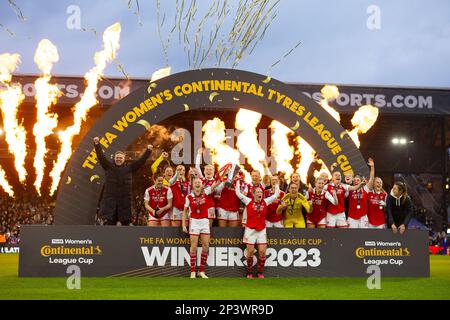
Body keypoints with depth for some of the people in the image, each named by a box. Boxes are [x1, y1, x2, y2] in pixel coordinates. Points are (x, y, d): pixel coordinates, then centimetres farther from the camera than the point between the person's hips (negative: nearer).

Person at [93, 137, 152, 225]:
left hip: (125, 200, 1)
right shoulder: (108, 167, 7)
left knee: (126, 222, 6)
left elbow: (141, 160, 5)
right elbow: (101, 157, -5)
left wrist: (148, 151, -6)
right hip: (110, 200, -1)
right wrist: (97, 145, -19)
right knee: (108, 222, -5)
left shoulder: (129, 168, 10)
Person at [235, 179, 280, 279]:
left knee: (262, 252, -3)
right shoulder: (248, 201, 0)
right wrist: (238, 182, 6)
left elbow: (276, 195, 11)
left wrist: (276, 184, 18)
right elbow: (238, 193, -3)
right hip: (250, 229, -2)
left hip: (262, 230, 2)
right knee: (250, 252, -2)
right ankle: (249, 272, 10)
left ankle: (260, 272, 10)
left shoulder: (265, 202, 6)